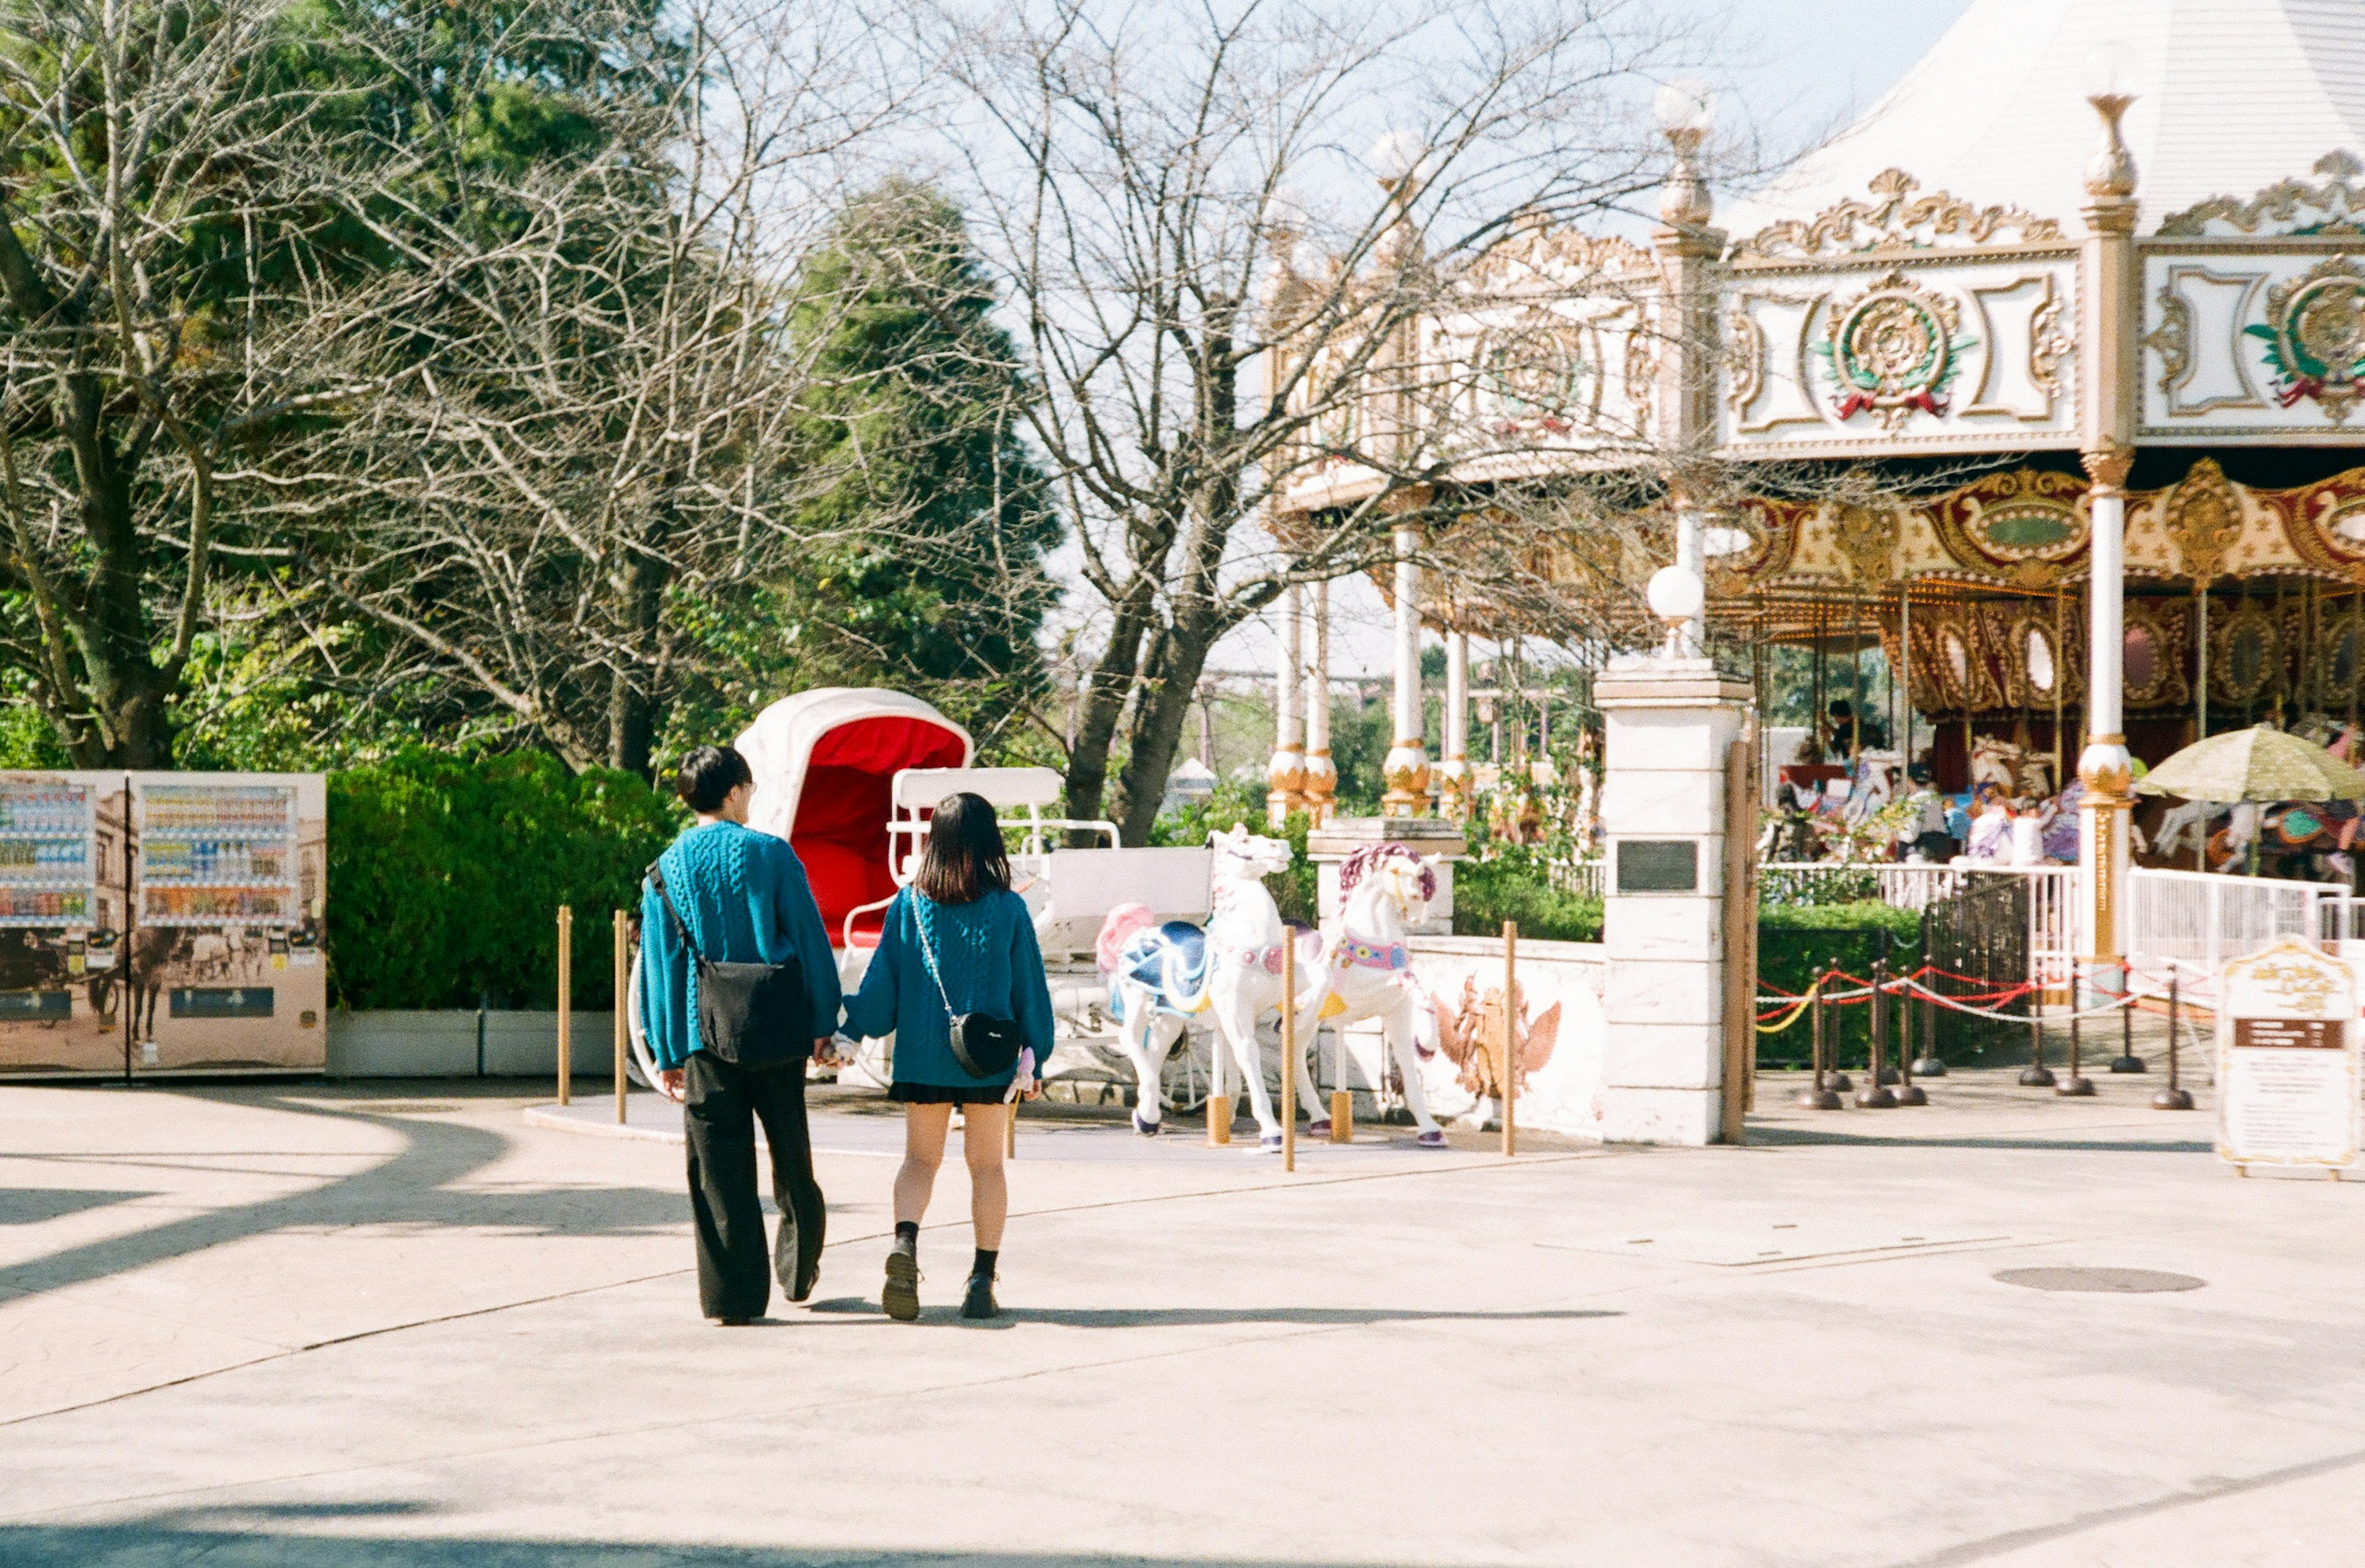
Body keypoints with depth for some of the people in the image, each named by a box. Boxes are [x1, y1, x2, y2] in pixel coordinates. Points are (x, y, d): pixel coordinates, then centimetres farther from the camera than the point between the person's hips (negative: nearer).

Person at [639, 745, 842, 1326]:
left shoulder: (666, 871, 2)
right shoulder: (771, 854, -3)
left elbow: (659, 966, 4)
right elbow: (809, 940, -3)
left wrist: (667, 1054, 9)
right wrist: (824, 1023, 5)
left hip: (706, 1037, 1)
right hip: (777, 1036, -1)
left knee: (720, 1169, 4)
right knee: (791, 1157, 16)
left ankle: (733, 1295, 1)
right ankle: (800, 1271, 28)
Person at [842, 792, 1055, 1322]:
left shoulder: (908, 905, -3)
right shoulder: (1009, 909, -5)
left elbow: (881, 985, 0)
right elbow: (1030, 990, 0)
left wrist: (845, 1028, 13)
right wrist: (1034, 1057, 8)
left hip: (921, 1056, 1)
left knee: (920, 1159, 10)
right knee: (987, 1165, 10)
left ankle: (906, 1240, -18)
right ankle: (982, 1281, 8)